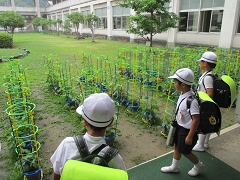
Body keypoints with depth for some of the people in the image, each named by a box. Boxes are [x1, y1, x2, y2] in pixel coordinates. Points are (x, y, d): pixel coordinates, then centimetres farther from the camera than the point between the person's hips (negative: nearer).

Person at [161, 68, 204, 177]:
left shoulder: (191, 99, -31)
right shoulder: (182, 95, -4)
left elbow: (196, 120, -28)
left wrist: (190, 136, -22)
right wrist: (175, 124, 19)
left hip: (187, 130, -8)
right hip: (179, 127, 8)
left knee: (185, 151, 11)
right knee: (177, 146, 21)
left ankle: (198, 165, 41)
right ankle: (174, 167, 43)